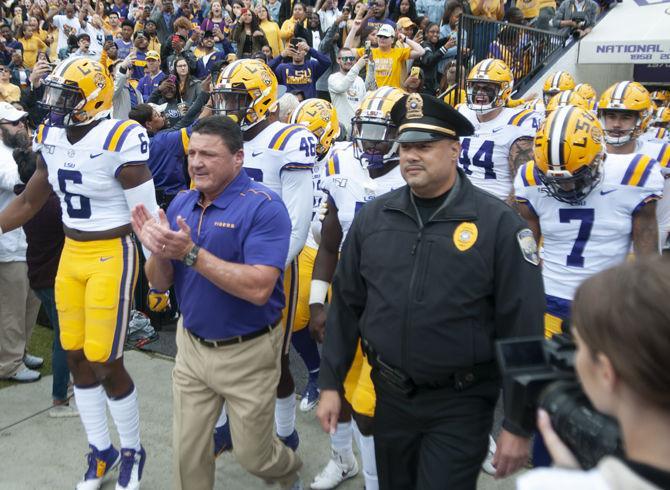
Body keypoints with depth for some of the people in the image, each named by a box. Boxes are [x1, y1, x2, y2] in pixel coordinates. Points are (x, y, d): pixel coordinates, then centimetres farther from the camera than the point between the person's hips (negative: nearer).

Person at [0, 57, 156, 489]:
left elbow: (147, 216, -16)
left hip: (111, 256, -7)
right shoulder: (52, 138, 3)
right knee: (77, 358, 13)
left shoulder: (118, 142, -19)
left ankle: (133, 451, 22)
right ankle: (101, 450, 31)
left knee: (106, 364, -2)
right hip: (71, 255, 8)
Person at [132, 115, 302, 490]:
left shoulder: (264, 207, -20)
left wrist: (191, 253, -31)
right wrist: (159, 251, -18)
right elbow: (160, 282, 4)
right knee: (188, 455, 16)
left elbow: (258, 288, -30)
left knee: (253, 455, 13)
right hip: (192, 346, 6)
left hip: (247, 352, -5)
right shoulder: (182, 204, 1)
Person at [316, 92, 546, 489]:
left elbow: (521, 328, -12)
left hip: (460, 405, -4)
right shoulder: (373, 217, 0)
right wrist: (331, 384, 8)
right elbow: (347, 306, 8)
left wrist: (518, 425, -10)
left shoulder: (498, 224, -13)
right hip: (389, 396, 5)